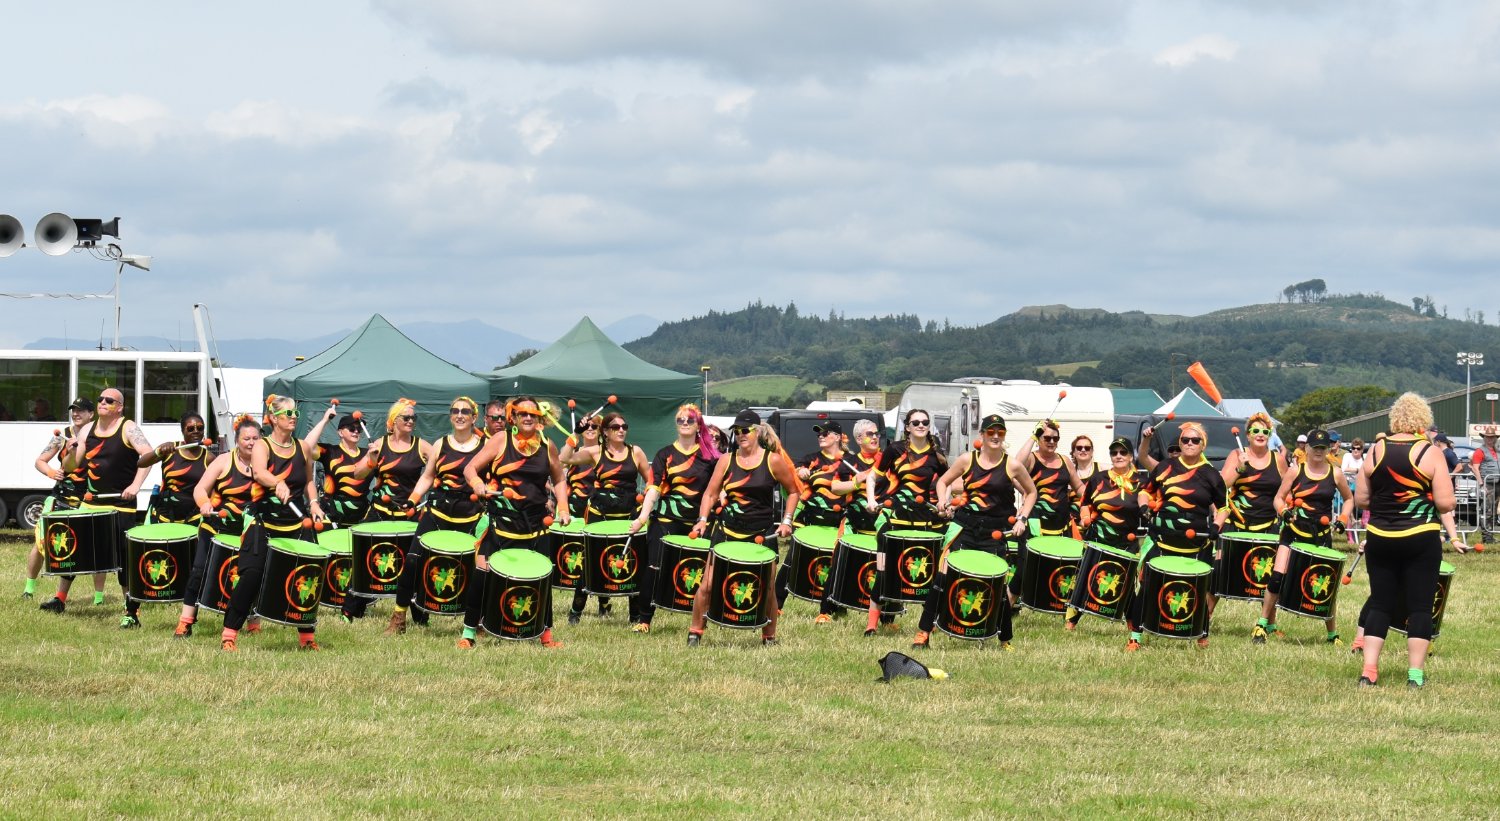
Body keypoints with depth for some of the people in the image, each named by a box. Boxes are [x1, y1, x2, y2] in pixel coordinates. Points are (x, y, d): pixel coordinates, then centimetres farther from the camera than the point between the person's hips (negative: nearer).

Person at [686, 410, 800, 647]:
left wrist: (787, 521, -3)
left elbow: (793, 492, 7)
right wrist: (703, 520, -11)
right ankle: (695, 632, 10)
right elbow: (710, 494, 5)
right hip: (727, 531, 2)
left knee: (766, 589, 2)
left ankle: (769, 637, 20)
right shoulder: (726, 460, 3)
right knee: (708, 585, -4)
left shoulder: (773, 461, -3)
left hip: (762, 534, -1)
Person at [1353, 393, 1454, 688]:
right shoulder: (1430, 453, -9)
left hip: (1380, 540, 3)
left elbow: (1360, 499, 5)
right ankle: (1416, 673, 2)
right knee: (1420, 605, 4)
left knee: (1380, 604, 10)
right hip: (1421, 541, -3)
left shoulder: (1376, 451, 1)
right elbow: (1445, 503, -11)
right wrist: (1424, 500, 9)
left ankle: (1369, 670, 4)